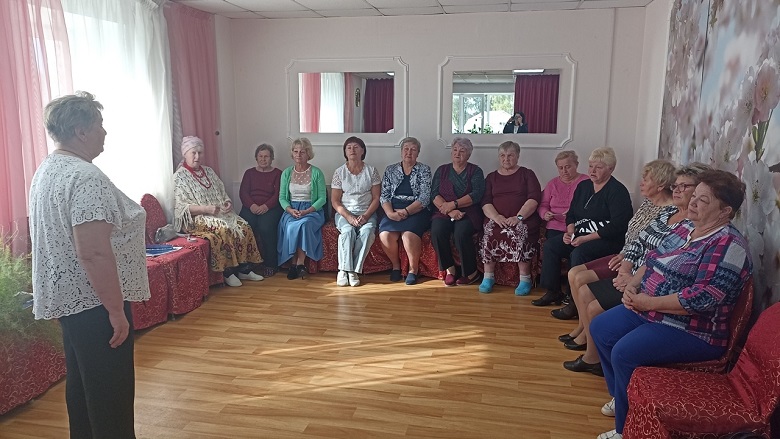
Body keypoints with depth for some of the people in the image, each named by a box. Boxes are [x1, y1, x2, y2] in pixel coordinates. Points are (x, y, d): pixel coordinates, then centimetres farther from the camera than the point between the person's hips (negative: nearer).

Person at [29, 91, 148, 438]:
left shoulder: (46, 171, 10)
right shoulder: (86, 178, -22)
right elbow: (94, 253, -28)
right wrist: (117, 311, -22)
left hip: (65, 297, 10)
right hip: (93, 304, -10)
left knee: (81, 382, 22)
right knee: (111, 395, 1)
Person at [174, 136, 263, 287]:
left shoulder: (208, 171, 15)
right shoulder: (179, 176, -6)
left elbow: (222, 193, 19)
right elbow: (182, 207, -13)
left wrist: (227, 202, -5)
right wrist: (206, 209, -25)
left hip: (219, 213, 7)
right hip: (196, 218, -7)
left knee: (244, 227, -16)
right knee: (224, 229, -32)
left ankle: (244, 269, -10)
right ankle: (228, 272, -20)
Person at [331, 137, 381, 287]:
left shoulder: (371, 170, 4)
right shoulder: (339, 172, 3)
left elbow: (376, 198, 2)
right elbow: (335, 201, 0)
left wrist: (366, 216, -14)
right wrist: (348, 217, -15)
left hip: (367, 213, 0)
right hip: (345, 212, 0)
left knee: (367, 231, -32)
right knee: (348, 231, -33)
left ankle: (354, 270, -25)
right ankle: (343, 270, -27)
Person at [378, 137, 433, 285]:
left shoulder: (424, 170, 7)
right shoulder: (390, 170, 15)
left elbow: (425, 198, -4)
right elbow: (384, 196, 8)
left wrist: (406, 211, -15)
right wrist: (390, 213, -11)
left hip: (416, 211, -2)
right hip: (393, 211, 3)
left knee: (409, 234, -33)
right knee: (385, 235, -28)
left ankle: (413, 269, -8)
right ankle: (396, 264, 0)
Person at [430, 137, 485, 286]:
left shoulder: (475, 171, 9)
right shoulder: (442, 170, 15)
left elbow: (477, 195, -7)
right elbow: (434, 194, 2)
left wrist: (453, 204, -17)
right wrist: (450, 211, -14)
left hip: (468, 213, -2)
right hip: (444, 212, 2)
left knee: (460, 233, -32)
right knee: (437, 231, -29)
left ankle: (471, 272, -11)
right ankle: (449, 269, -12)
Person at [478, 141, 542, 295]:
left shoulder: (527, 174, 13)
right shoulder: (491, 177, 20)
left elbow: (534, 198, -2)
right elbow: (485, 202, 7)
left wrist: (519, 217, -18)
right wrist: (496, 216, -15)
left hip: (524, 219, -2)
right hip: (497, 219, 2)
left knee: (518, 232, -35)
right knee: (490, 233, -31)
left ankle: (525, 278, -26)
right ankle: (488, 276, -21)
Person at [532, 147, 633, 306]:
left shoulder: (617, 191, -10)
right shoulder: (583, 186, 13)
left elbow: (617, 226, -19)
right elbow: (571, 214, 19)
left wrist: (586, 238, -21)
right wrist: (570, 231, -3)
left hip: (610, 240, -8)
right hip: (580, 235, 8)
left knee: (579, 253, -32)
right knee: (550, 245, -9)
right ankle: (553, 292, -2)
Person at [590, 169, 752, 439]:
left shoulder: (728, 245, -21)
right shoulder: (686, 227, 8)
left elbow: (702, 299, -29)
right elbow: (653, 259, 15)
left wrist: (649, 302, -22)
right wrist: (633, 285, -4)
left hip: (693, 331, -10)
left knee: (624, 353, -25)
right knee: (600, 328, 6)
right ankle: (622, 397, 23)